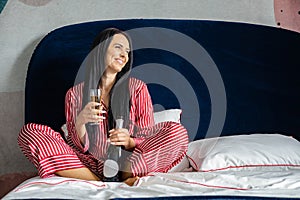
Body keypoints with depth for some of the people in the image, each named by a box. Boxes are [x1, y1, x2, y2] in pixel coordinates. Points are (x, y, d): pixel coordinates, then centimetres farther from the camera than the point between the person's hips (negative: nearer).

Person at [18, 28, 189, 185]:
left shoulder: (137, 89, 7)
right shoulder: (75, 94, 8)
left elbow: (148, 140, 6)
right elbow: (80, 146, 4)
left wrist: (130, 142, -18)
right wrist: (80, 122, -18)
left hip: (128, 163, -1)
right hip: (91, 163, 1)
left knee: (177, 131, -23)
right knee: (29, 132, -16)